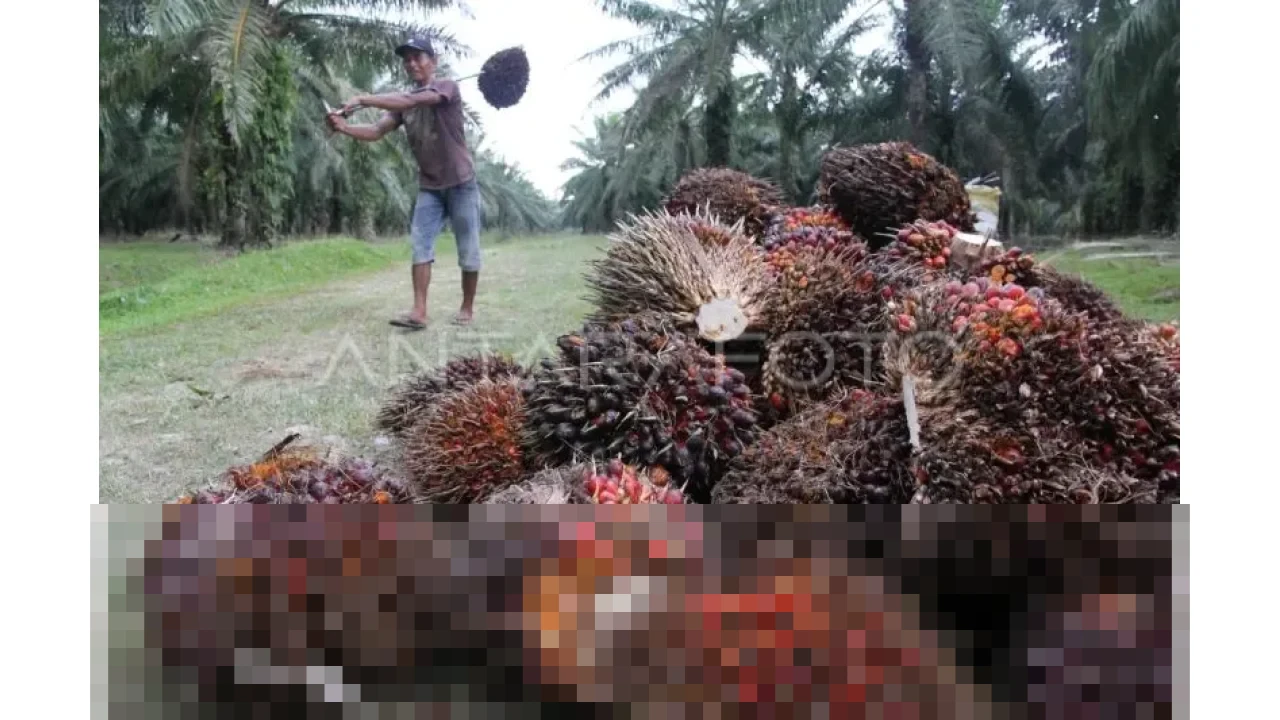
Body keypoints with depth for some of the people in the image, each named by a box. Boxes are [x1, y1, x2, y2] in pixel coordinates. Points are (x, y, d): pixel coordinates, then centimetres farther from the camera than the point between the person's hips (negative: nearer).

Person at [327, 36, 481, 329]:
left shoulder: (447, 87, -11)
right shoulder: (402, 102, 6)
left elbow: (410, 100, -28)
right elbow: (376, 132, -6)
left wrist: (362, 100, -33)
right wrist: (345, 127, -26)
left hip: (461, 184, -5)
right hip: (429, 187, 5)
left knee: (468, 250, 1)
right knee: (420, 246, -7)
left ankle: (467, 308, 13)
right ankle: (419, 312, -11)